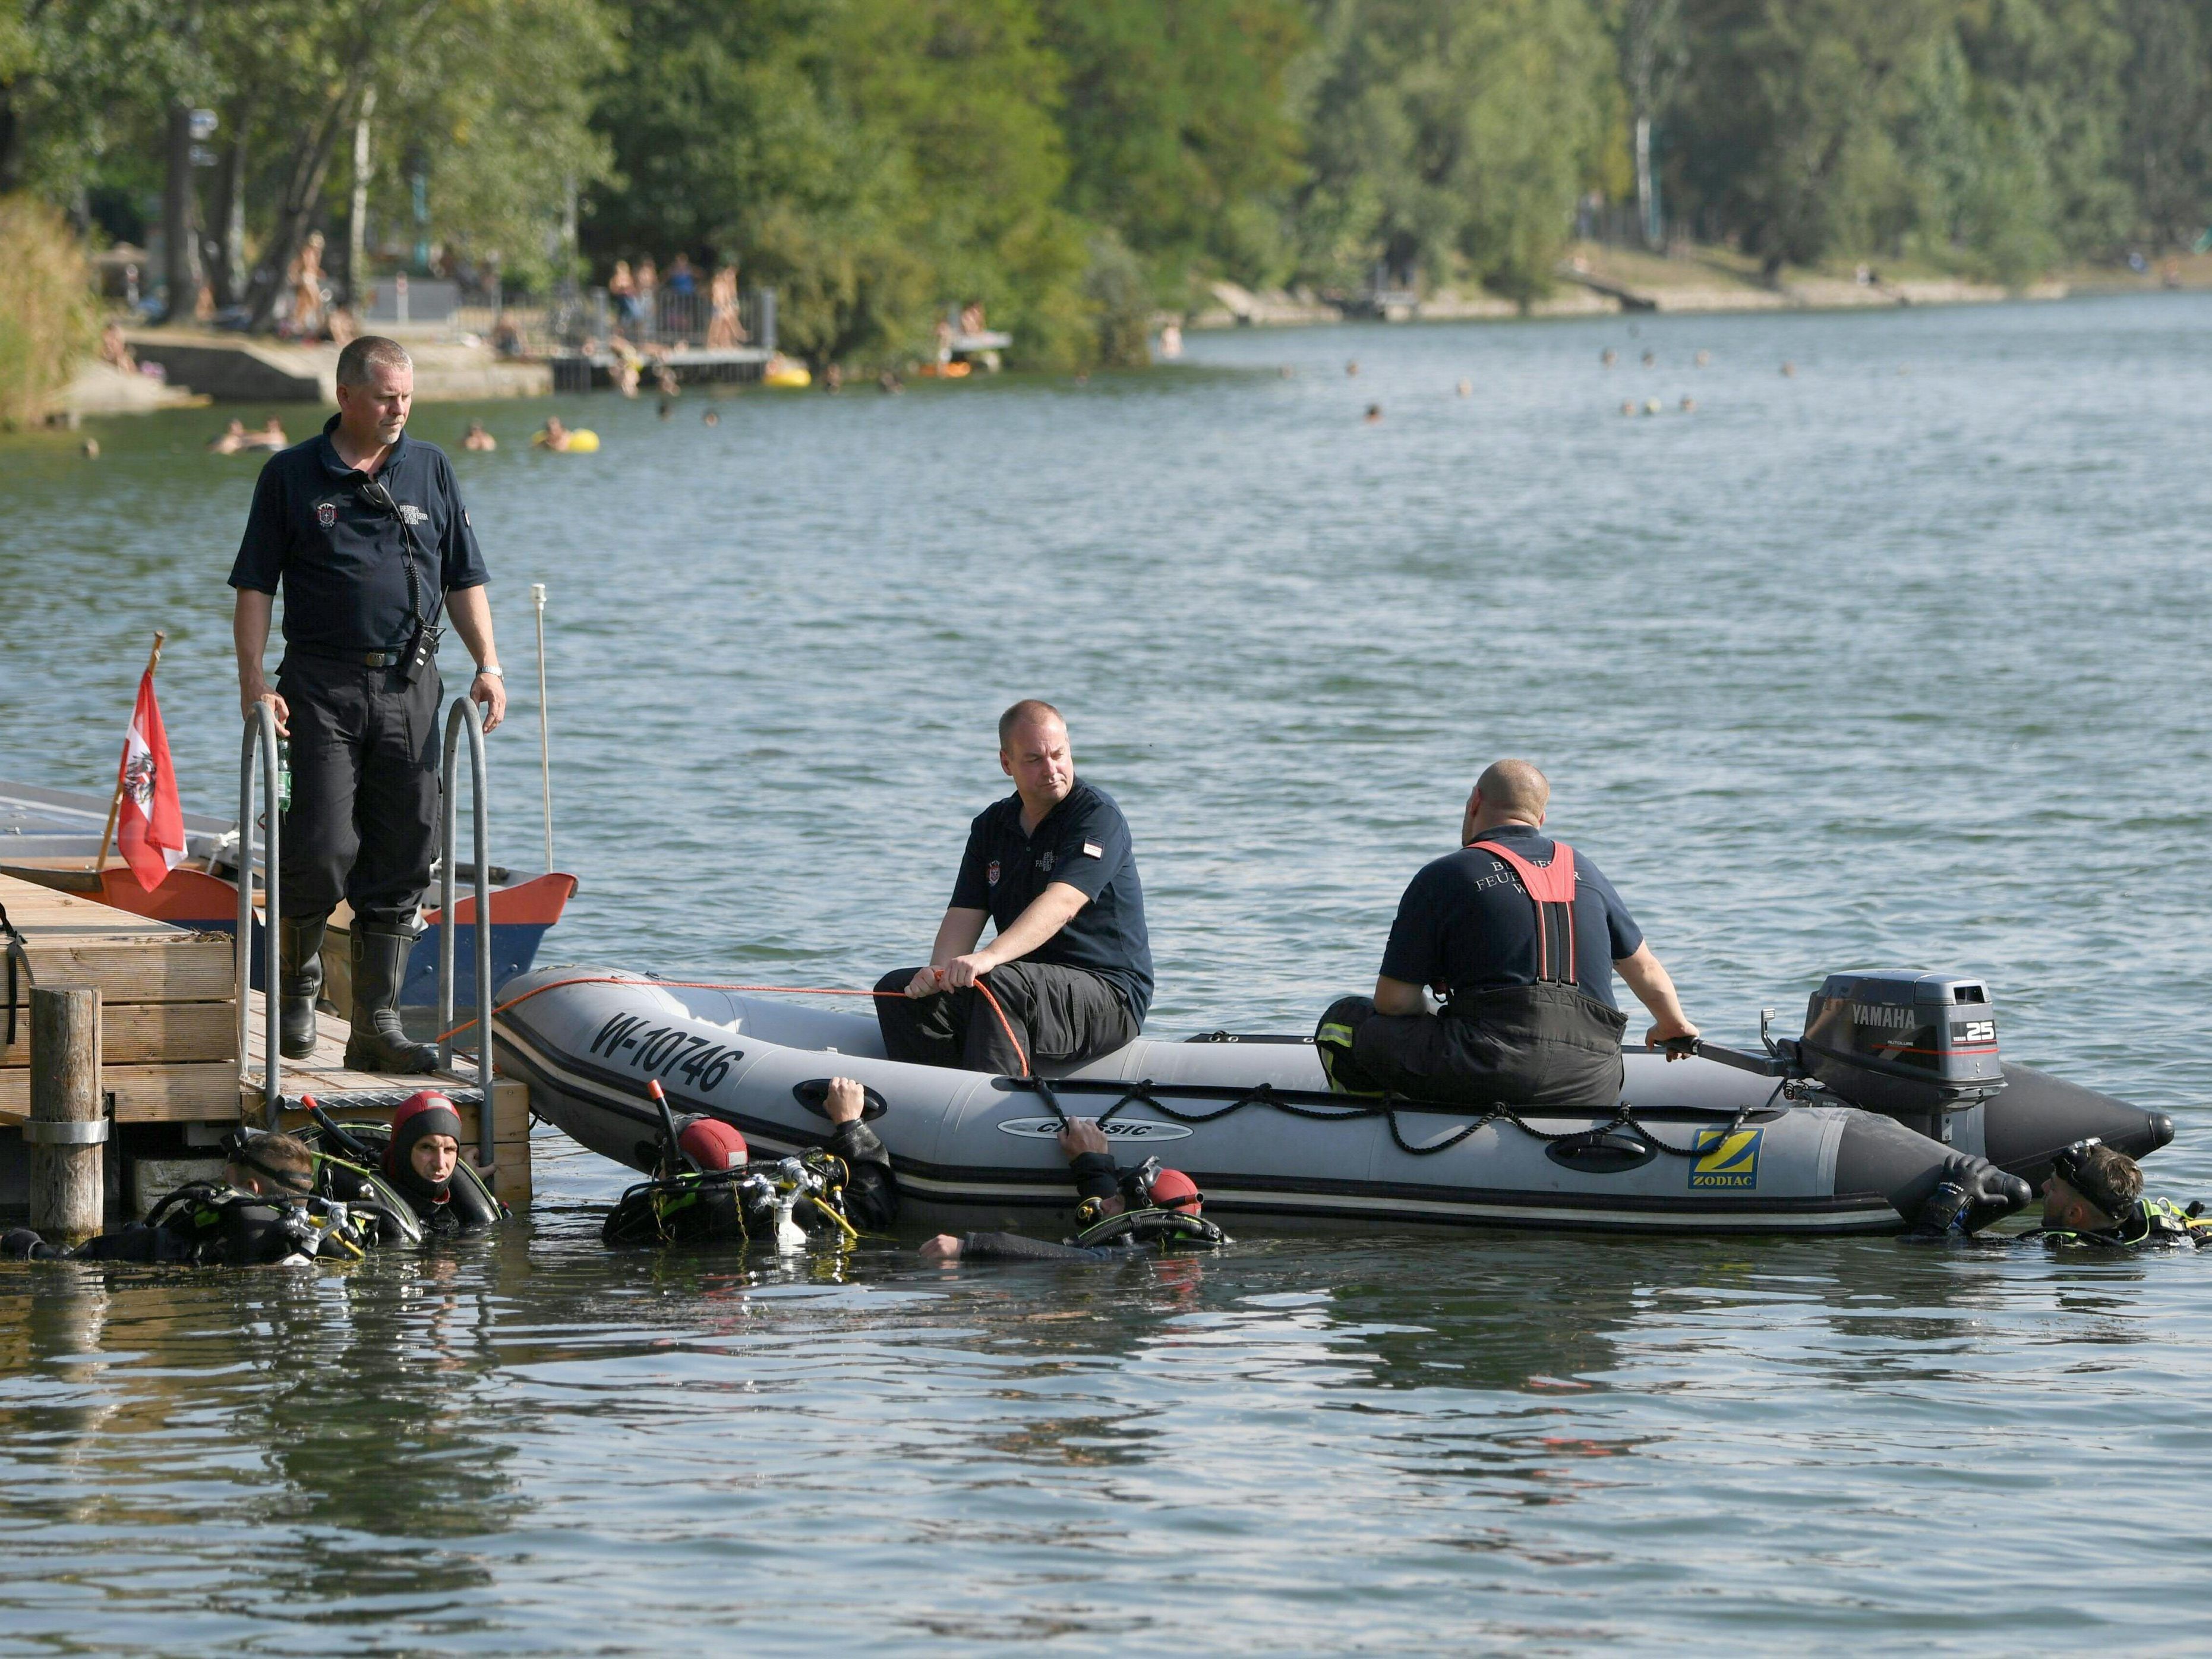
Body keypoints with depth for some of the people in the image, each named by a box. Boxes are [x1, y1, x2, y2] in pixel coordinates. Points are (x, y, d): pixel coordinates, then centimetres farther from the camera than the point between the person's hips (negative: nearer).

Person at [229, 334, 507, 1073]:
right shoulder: (291, 476, 2)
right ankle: (298, 980, 16)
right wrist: (254, 681, -10)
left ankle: (377, 1024, 6)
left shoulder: (430, 471, 12)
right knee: (324, 847, -11)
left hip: (410, 683, 3)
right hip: (323, 684, -3)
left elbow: (463, 579, 15)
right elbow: (255, 588, 1)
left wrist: (488, 665, 2)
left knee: (401, 859, 1)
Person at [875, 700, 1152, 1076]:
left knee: (1001, 984, -36)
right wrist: (940, 970, -21)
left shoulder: (1097, 816, -10)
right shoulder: (991, 826, 12)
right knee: (897, 990, -9)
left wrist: (990, 957, -41)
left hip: (1110, 995, -7)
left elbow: (1061, 904, -26)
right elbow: (965, 914, 3)